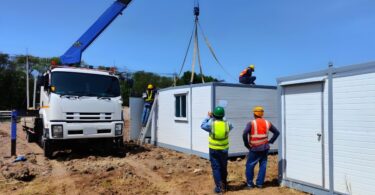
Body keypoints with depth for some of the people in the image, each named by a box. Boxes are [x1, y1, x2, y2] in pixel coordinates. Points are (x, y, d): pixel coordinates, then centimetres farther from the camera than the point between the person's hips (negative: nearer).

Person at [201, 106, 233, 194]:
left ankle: (218, 187, 3)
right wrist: (223, 119, 16)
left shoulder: (211, 124, -16)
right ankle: (224, 184, 33)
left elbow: (203, 125, 4)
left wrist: (208, 117, 13)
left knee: (216, 168, 5)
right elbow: (231, 127, 14)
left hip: (213, 149, -2)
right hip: (224, 149, 3)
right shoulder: (227, 124, -11)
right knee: (223, 167, 18)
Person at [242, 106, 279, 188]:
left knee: (250, 165, 10)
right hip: (265, 148, 4)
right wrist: (270, 141, 12)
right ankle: (260, 183, 15)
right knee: (263, 165, 12)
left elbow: (244, 134, -22)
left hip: (255, 149, -4)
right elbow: (277, 132, 12)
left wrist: (247, 145, -9)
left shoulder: (251, 123, -10)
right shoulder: (267, 123, 5)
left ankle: (250, 183, 15)